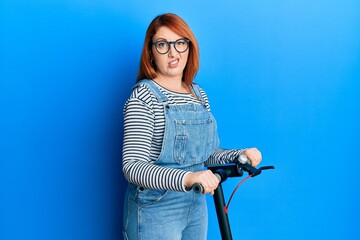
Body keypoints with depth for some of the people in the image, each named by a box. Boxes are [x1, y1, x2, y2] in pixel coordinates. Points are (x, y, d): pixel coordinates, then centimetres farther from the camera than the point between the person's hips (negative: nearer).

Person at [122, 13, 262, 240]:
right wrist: (186, 178, -38)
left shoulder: (199, 95, 5)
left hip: (197, 207, 6)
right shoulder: (143, 97, -15)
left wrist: (240, 155, -7)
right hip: (155, 211, -6)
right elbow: (133, 166, -24)